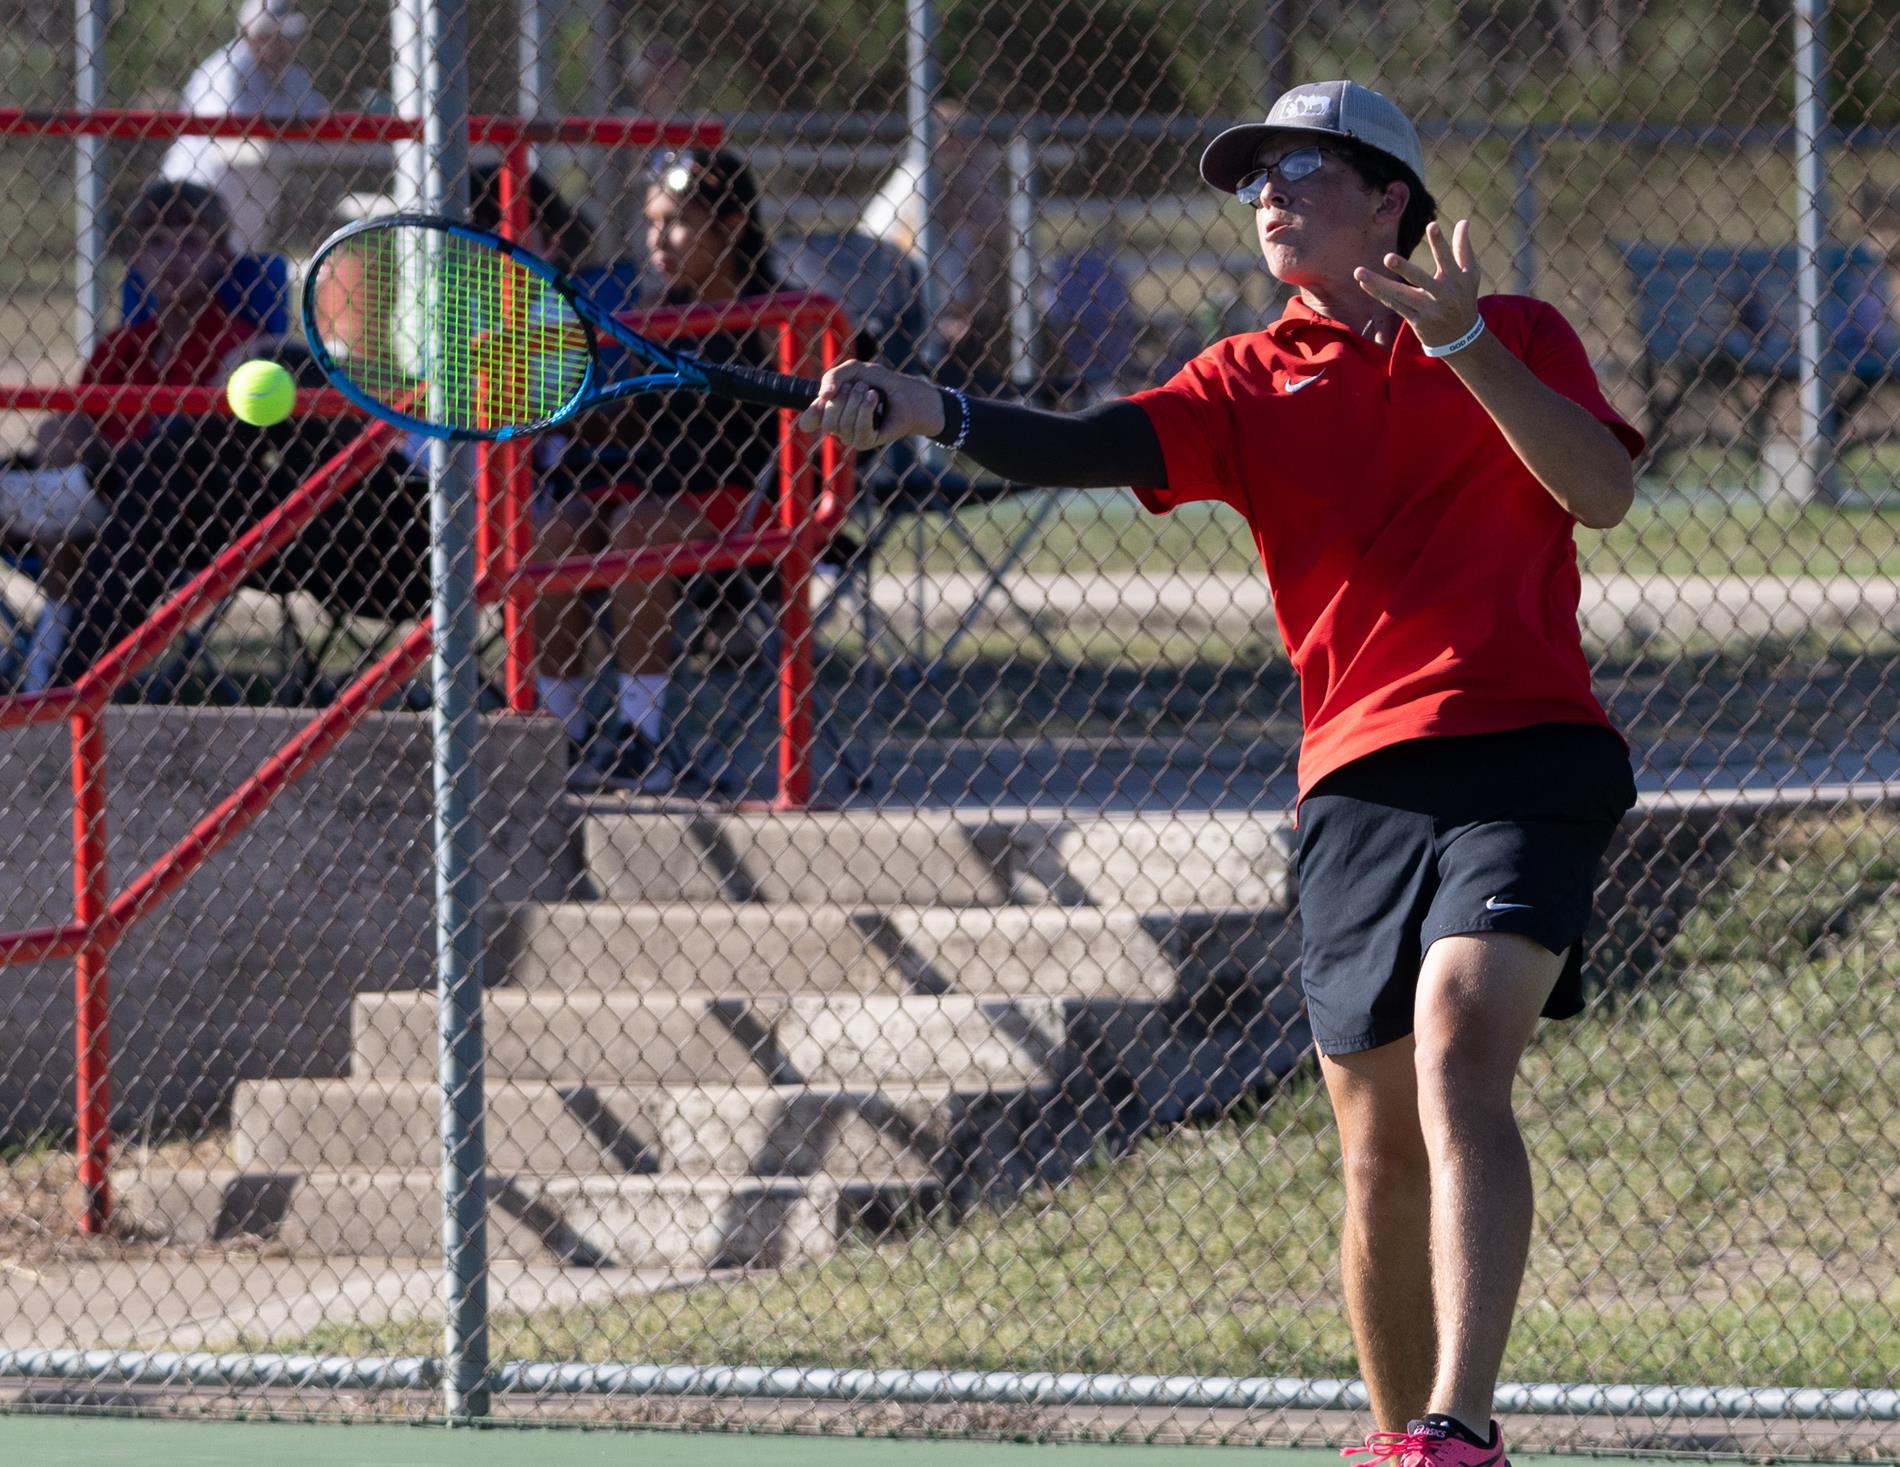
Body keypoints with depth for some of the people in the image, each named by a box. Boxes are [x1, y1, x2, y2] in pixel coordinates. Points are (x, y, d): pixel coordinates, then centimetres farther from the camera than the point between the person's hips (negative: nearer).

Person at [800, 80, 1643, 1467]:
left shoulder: (1520, 337, 9)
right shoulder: (1251, 383, 13)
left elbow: (1603, 491, -7)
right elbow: (1087, 447, -3)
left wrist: (1463, 344, -17)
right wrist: (924, 409, -21)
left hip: (1521, 752, -4)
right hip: (1358, 778, 4)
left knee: (1459, 1063, -23)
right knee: (1381, 1152, 4)